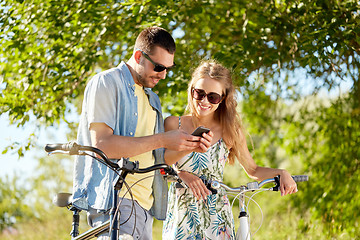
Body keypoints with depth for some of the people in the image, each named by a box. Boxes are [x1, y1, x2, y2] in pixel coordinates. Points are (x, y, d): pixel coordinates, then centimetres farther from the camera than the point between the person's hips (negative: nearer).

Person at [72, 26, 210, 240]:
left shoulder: (152, 98, 24)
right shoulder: (107, 83, -2)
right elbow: (102, 144, -16)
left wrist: (187, 147, 2)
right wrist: (162, 140, -15)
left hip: (145, 205, 8)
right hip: (114, 198, -8)